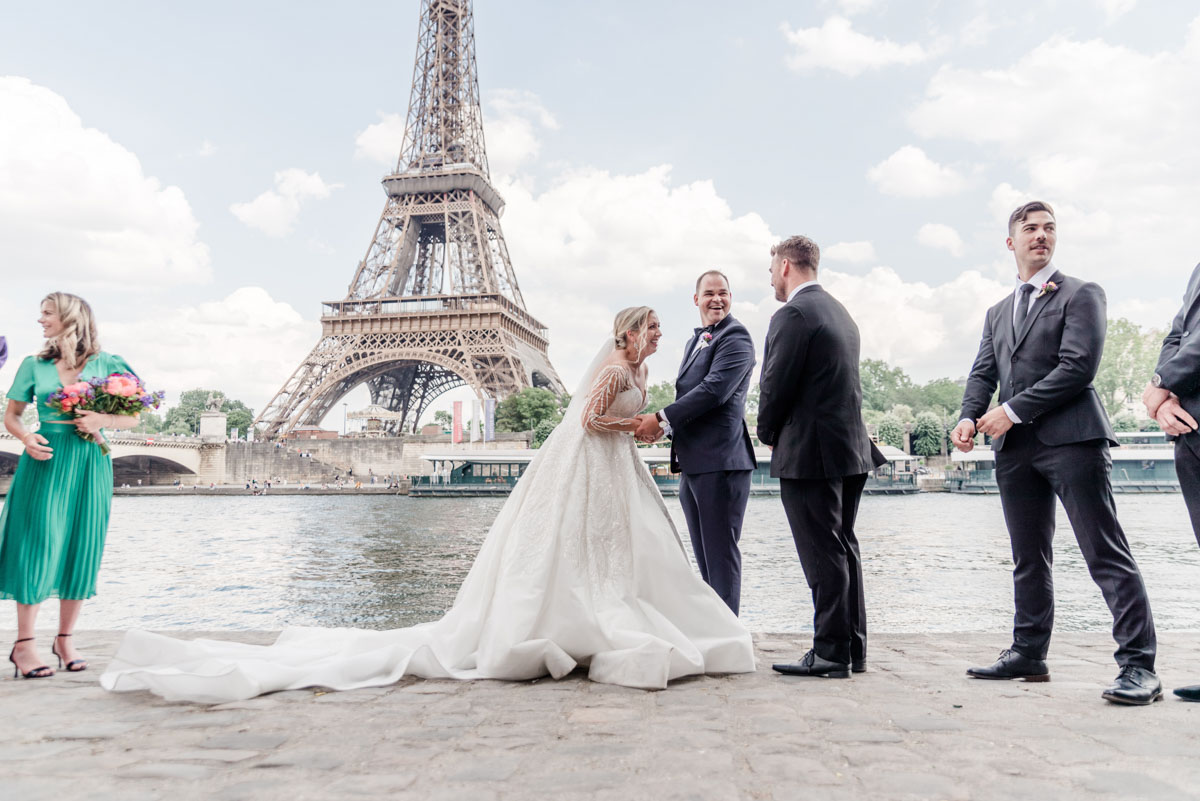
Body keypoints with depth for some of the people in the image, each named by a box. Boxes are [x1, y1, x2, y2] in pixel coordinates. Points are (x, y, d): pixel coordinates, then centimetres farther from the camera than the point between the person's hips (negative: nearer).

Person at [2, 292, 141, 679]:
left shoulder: (106, 364, 4)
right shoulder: (34, 365, 7)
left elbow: (133, 416, 5)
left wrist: (103, 420, -13)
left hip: (89, 463, 0)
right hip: (45, 462, 0)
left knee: (82, 549, 3)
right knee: (38, 545, -4)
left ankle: (65, 640, 17)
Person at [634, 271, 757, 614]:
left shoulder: (735, 336, -8)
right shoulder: (696, 341, 21)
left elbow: (715, 390, -20)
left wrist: (662, 418, -19)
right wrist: (661, 426, 5)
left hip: (720, 461, -9)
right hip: (692, 463, 9)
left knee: (720, 552, -4)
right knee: (704, 555, 14)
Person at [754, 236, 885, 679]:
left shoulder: (793, 315, -13)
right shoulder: (840, 312, 17)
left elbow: (776, 387, -15)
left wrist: (768, 434, 3)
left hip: (810, 452, -9)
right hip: (851, 447, 9)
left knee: (823, 555, -4)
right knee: (843, 548, 14)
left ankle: (830, 653, 3)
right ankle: (853, 647, 22)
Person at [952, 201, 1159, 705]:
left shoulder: (1080, 295, 3)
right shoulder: (998, 313, 22)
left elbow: (1078, 366, -9)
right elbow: (983, 373, 15)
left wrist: (1014, 411, -12)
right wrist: (969, 417, -6)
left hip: (1070, 438, -6)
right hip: (1016, 448, 6)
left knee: (1106, 554, -7)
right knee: (1029, 559, 11)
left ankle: (1138, 666, -4)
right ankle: (1028, 654, 19)